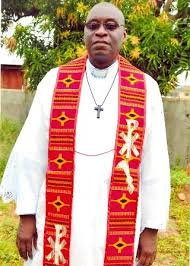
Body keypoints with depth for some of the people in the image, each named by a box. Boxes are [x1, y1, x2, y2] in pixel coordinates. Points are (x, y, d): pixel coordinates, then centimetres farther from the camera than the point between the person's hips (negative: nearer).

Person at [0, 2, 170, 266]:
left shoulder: (146, 89, -3)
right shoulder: (54, 82, -2)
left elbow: (155, 163, -2)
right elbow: (31, 153, -1)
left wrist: (151, 228, -2)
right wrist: (26, 214, -1)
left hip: (118, 221, 0)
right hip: (59, 216, 1)